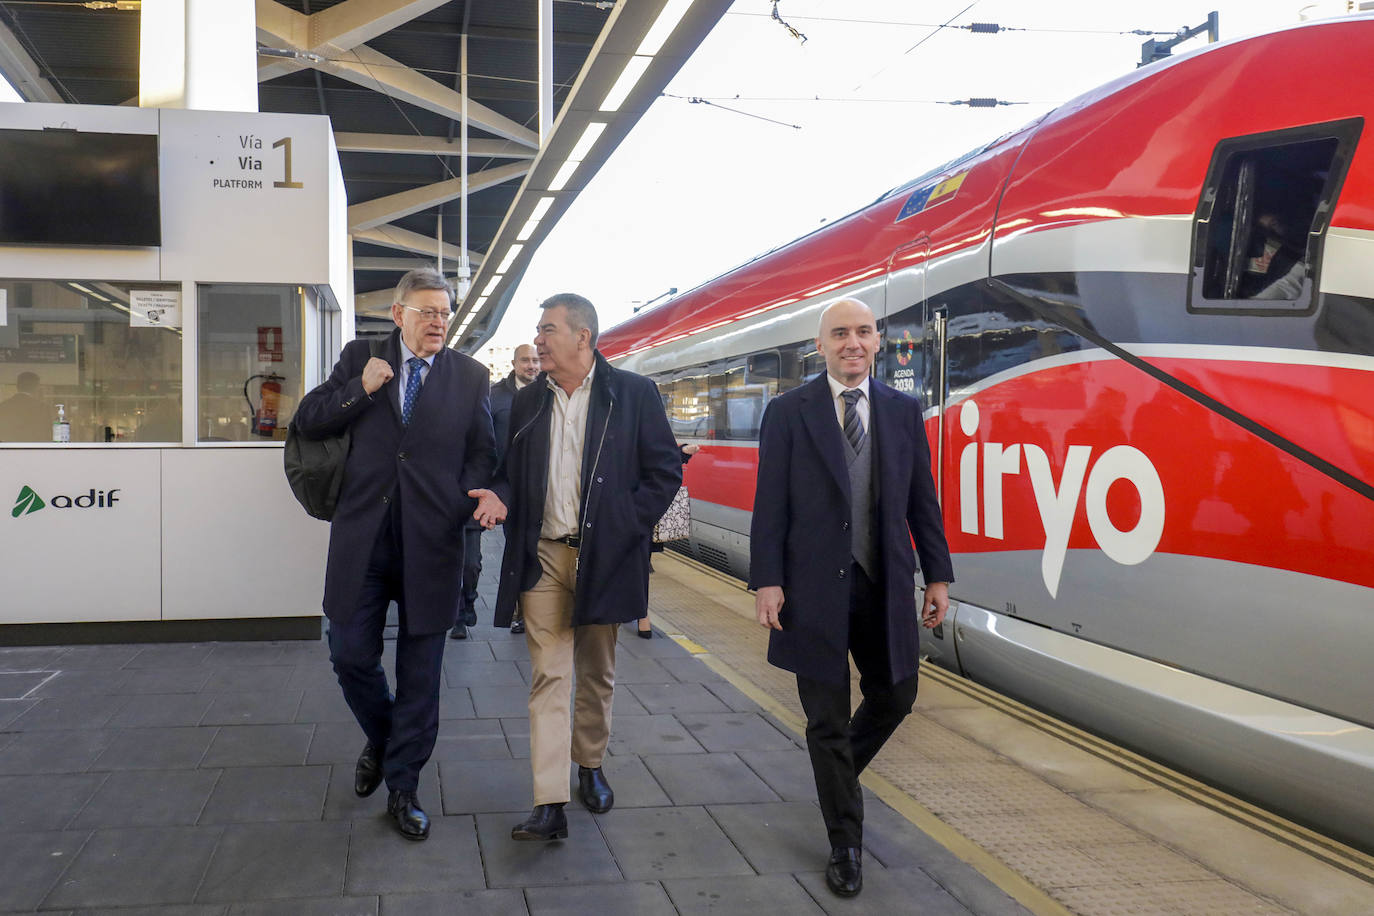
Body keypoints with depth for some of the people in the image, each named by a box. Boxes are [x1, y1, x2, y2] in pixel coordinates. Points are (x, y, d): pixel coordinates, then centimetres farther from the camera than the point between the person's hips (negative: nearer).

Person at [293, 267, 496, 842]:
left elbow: (483, 452, 7)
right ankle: (380, 740, 36)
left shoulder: (469, 376, 5)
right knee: (351, 656, 5)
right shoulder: (360, 359, 6)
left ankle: (402, 789, 21)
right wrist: (360, 390, -12)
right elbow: (307, 422, 3)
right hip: (363, 539, 1)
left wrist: (462, 506, -9)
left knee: (420, 675, 6)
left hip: (430, 544, 0)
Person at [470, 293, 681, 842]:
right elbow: (510, 472, 16)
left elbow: (665, 471, -1)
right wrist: (498, 497, -6)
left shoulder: (633, 394, -2)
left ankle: (590, 766, 35)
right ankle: (550, 805, -4)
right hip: (542, 556, 2)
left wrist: (626, 526, -9)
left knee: (596, 674, 14)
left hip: (604, 558, -2)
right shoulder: (526, 402, 10)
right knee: (548, 677, -3)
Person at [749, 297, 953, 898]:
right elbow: (770, 506, -4)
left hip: (884, 586, 3)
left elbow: (922, 501, 8)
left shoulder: (904, 412, 7)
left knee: (894, 697, 13)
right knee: (827, 719, 6)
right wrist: (767, 582, -10)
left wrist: (938, 576, 5)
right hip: (815, 588, -3)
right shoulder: (788, 413, -2)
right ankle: (845, 845, 20)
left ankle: (838, 771, 44)